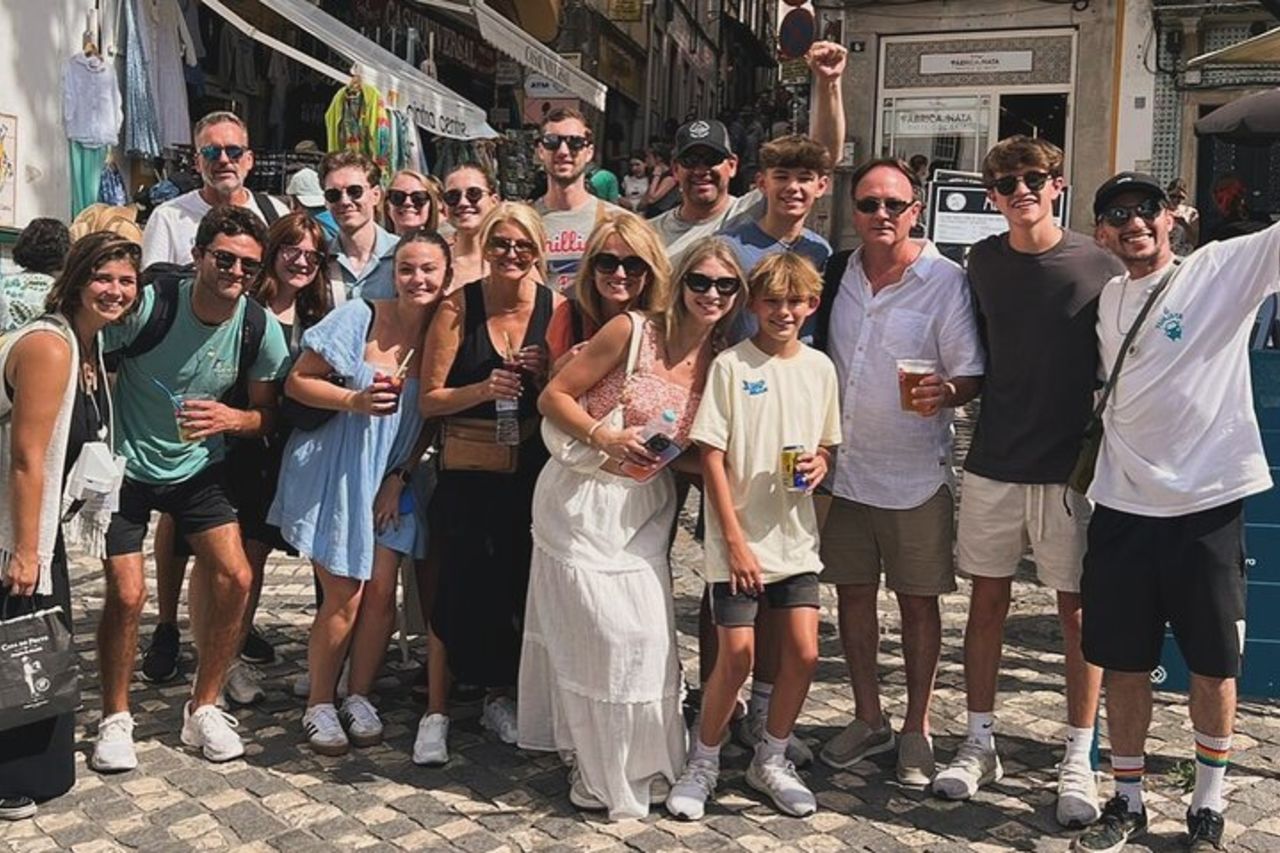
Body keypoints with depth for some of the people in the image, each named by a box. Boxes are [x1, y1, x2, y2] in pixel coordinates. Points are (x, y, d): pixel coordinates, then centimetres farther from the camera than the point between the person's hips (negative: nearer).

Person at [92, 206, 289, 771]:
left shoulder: (261, 327, -11)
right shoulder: (148, 305, -22)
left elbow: (266, 413, -2)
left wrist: (231, 419, -23)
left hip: (198, 467, 3)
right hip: (127, 465, -3)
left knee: (236, 578, -8)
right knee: (127, 594, -9)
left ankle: (203, 709, 12)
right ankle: (114, 719, 15)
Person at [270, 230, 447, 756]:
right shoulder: (360, 317, -13)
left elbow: (431, 419, 6)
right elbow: (296, 382, -8)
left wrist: (400, 479, 0)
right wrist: (355, 401, -22)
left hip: (392, 478, 4)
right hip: (335, 471, -3)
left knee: (381, 593, 3)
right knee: (343, 598, -2)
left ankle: (359, 697, 22)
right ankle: (319, 705, 18)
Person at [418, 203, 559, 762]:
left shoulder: (555, 308, 0)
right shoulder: (458, 307, -6)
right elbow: (429, 400, -8)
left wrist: (543, 375, -13)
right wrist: (483, 390, -23)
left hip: (530, 468, 3)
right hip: (468, 469, -2)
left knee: (518, 585, 9)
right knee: (460, 586, -4)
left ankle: (499, 698, 29)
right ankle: (435, 712, 11)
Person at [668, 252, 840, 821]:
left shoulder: (820, 368, 6)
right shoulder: (730, 366, -7)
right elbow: (711, 457, -8)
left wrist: (821, 463, -8)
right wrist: (735, 540, -12)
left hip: (796, 535, 4)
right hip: (738, 538, -4)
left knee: (803, 654, 2)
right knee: (737, 656, -4)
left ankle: (771, 760, 24)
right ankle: (703, 762, 19)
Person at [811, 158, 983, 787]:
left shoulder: (946, 280, -7)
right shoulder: (837, 274, 5)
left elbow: (973, 375, -7)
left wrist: (946, 392, -29)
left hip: (915, 473, -4)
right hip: (843, 467, 4)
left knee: (918, 600, 7)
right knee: (852, 594, 12)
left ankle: (917, 729, 22)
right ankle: (868, 720, 28)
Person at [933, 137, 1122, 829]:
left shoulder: (1096, 266, -5)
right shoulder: (983, 262, 6)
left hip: (1070, 466, -3)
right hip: (992, 462, 3)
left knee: (1076, 609, 4)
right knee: (987, 600, 9)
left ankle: (1078, 760, 16)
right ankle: (979, 744, 22)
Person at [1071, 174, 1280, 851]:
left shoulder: (1225, 269, -3)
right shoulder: (1107, 298, 10)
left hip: (1208, 502, -3)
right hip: (1123, 504, 4)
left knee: (1214, 665, 9)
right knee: (1123, 664, 11)